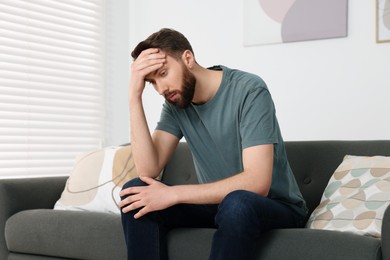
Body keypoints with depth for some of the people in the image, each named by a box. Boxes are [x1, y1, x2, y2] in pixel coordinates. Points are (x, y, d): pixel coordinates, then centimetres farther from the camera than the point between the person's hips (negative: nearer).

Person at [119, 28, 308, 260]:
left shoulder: (249, 90, -20)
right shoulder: (175, 104, -1)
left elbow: (257, 183, -28)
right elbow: (149, 170, -14)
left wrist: (173, 194, -28)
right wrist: (135, 96, -19)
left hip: (276, 206, -5)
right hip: (217, 202, 5)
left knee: (236, 203, -39)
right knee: (136, 193, -14)